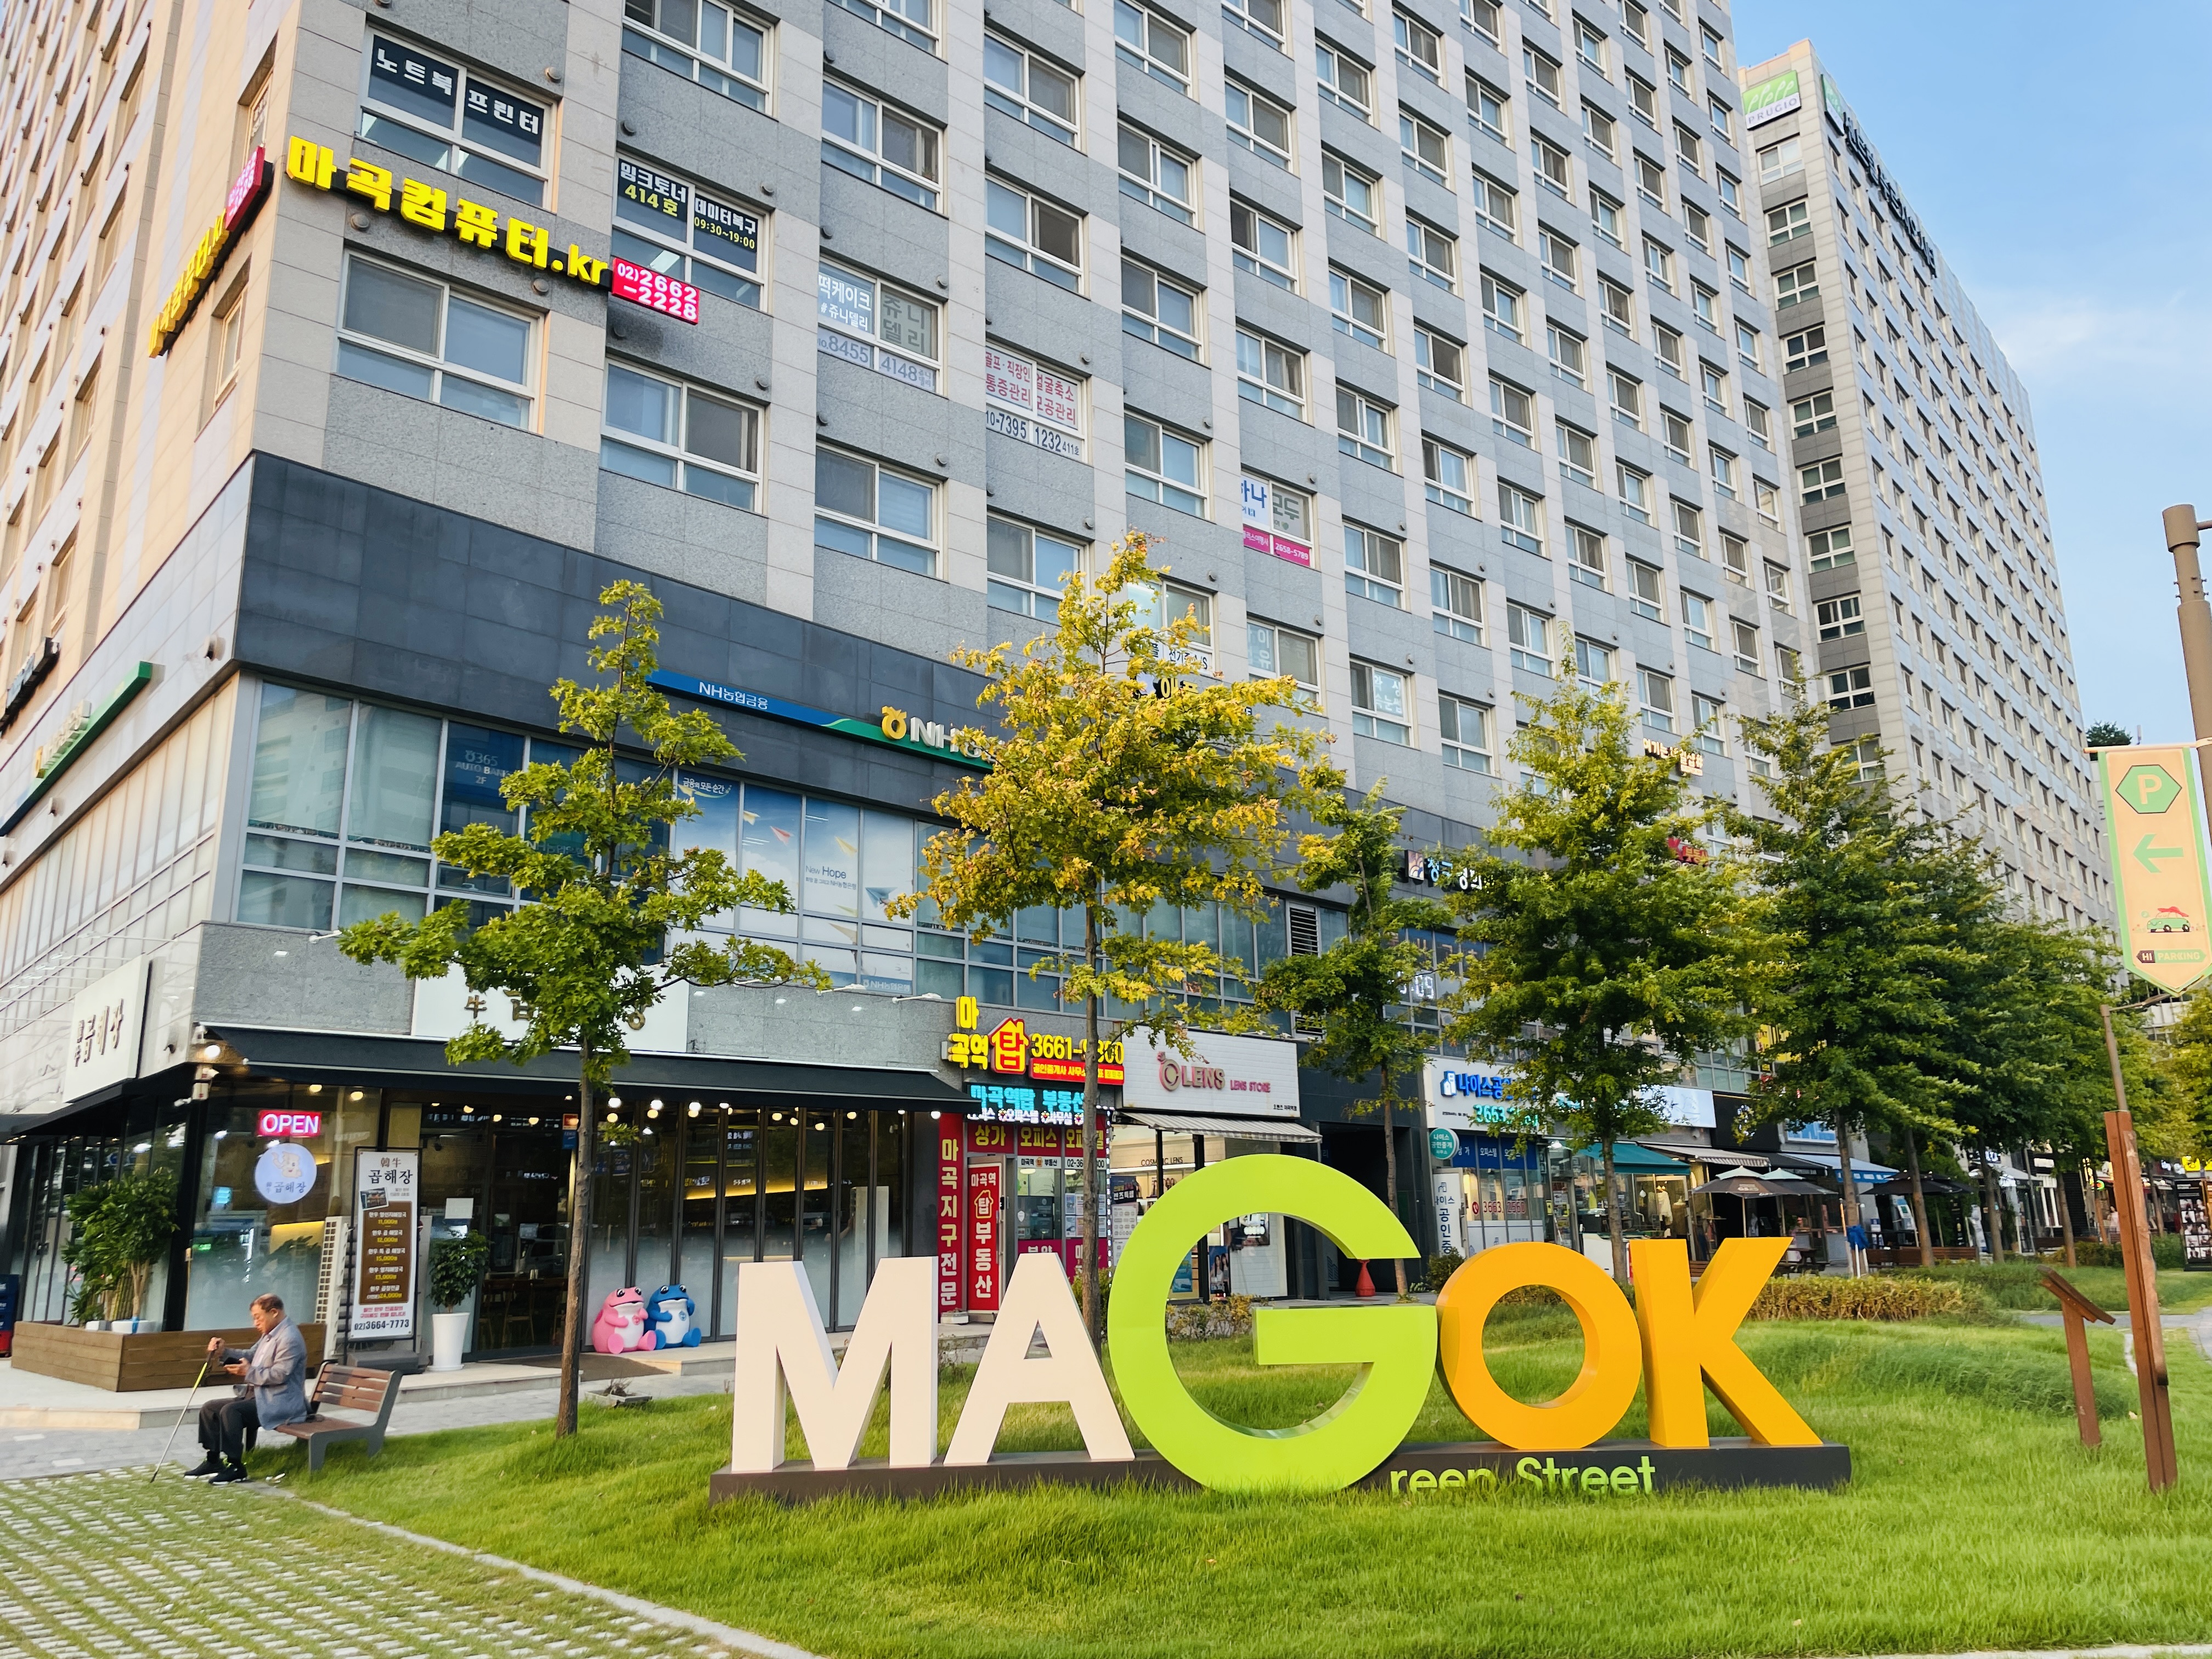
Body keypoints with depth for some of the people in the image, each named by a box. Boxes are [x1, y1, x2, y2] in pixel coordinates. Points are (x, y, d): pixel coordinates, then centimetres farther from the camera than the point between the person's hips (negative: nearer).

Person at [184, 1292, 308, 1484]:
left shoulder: (289, 1338, -18)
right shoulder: (270, 1334, 16)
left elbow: (279, 1374, -24)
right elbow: (250, 1356, 19)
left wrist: (249, 1372, -22)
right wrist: (224, 1352, 5)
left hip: (279, 1403, -11)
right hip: (259, 1396, 11)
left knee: (230, 1411, -28)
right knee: (209, 1408, 6)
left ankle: (236, 1467, -19)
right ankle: (213, 1461, 11)